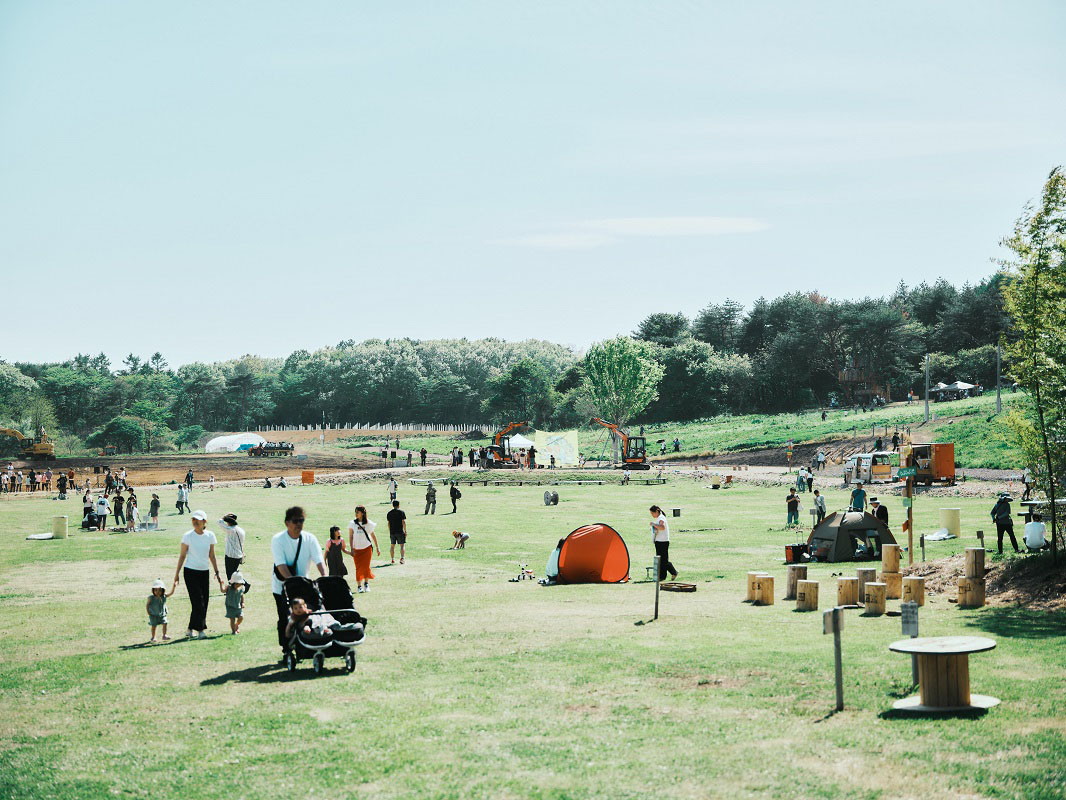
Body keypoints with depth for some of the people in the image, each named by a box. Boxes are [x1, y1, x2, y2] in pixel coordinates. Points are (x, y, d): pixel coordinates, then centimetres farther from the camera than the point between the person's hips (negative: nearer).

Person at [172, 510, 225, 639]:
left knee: (205, 602, 3)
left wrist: (217, 573, 10)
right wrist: (177, 574, -1)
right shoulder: (187, 536, -5)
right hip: (190, 571, -4)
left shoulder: (210, 535, 3)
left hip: (204, 572, 4)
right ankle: (200, 630, -3)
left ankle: (191, 629, 15)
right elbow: (182, 555, 0)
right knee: (198, 602, -10)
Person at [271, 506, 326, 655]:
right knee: (285, 619, -1)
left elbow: (319, 560, -14)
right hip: (282, 585, -3)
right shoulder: (278, 540, -16)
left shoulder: (309, 539, -8)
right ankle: (286, 651, 8)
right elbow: (281, 565, -25)